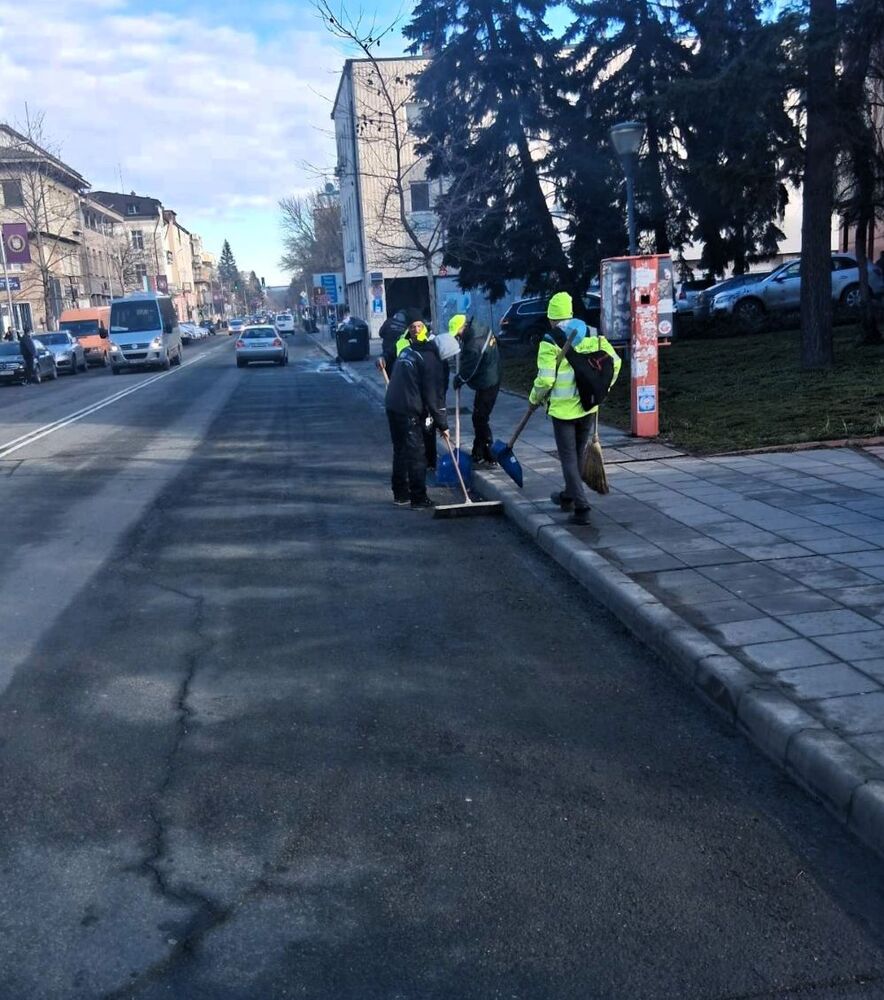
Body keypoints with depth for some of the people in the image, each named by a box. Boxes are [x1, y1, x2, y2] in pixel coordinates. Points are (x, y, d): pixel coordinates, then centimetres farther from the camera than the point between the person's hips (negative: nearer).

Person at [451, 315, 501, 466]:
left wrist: (458, 380, 0)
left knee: (480, 419, -3)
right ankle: (478, 455, 25)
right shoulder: (483, 332, 5)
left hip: (486, 385, -10)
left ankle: (490, 458, 1)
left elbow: (468, 370, -17)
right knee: (479, 419, 17)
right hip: (491, 381, 10)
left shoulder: (474, 344, -24)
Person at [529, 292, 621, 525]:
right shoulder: (592, 335, 4)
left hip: (563, 408, -5)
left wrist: (536, 397, 1)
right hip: (588, 406, 5)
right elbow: (614, 361, 4)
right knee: (577, 454, 20)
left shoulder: (550, 342, -12)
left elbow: (545, 379, -18)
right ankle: (569, 496, 36)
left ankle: (581, 508, -7)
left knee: (569, 458, 1)